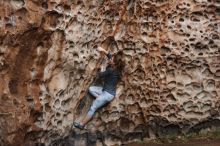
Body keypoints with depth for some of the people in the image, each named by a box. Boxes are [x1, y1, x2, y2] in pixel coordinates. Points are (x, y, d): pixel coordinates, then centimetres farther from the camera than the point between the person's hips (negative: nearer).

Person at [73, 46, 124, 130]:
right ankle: (101, 100, 4)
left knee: (93, 108, -7)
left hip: (108, 94, -10)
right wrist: (103, 50, 1)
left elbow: (100, 75, -10)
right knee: (91, 89, 15)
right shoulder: (116, 68, 1)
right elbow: (109, 55, 13)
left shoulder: (111, 70, -25)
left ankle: (81, 124, -3)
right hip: (106, 90, 10)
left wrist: (101, 71, 11)